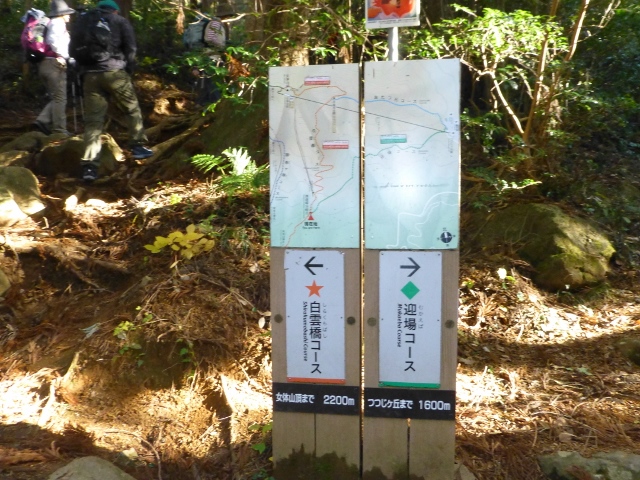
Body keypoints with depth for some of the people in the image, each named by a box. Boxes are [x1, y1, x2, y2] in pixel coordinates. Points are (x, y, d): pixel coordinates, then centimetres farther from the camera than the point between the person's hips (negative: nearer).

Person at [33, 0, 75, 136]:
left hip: (44, 64, 9)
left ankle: (43, 121, 1)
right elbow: (53, 40, -22)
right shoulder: (58, 23, -4)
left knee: (56, 98, 14)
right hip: (54, 64, -9)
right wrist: (63, 56, -13)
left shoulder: (49, 24, 23)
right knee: (60, 98, -6)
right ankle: (60, 130, -5)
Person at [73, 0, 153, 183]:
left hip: (90, 75, 4)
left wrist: (83, 72, 18)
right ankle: (138, 146, 19)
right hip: (114, 72, -3)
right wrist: (128, 69, 10)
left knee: (92, 120, 0)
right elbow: (131, 48, 2)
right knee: (132, 109, 17)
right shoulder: (120, 21, 12)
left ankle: (89, 166, -7)